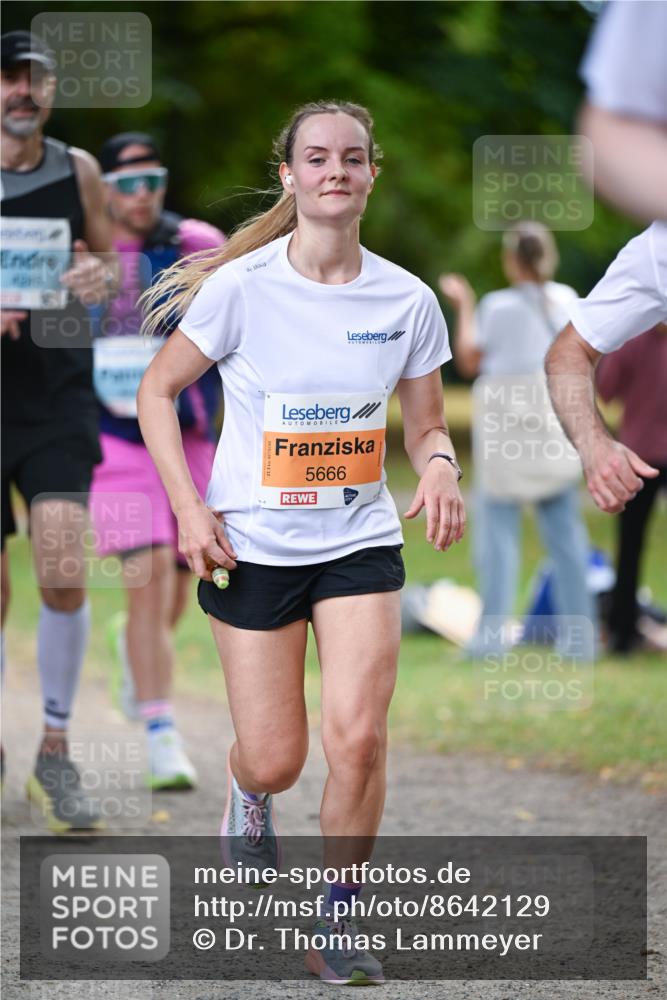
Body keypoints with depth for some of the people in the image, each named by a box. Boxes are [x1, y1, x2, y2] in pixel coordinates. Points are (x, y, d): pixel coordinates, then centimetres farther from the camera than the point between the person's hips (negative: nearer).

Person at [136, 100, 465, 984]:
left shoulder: (407, 301, -3)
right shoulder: (240, 286, -10)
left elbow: (426, 425, 9)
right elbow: (157, 391, 0)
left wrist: (439, 467, -15)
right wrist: (188, 506, -10)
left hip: (361, 542, 2)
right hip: (251, 545, -1)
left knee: (358, 738, -15)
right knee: (275, 760, 1)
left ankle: (336, 923, 4)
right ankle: (247, 794, 41)